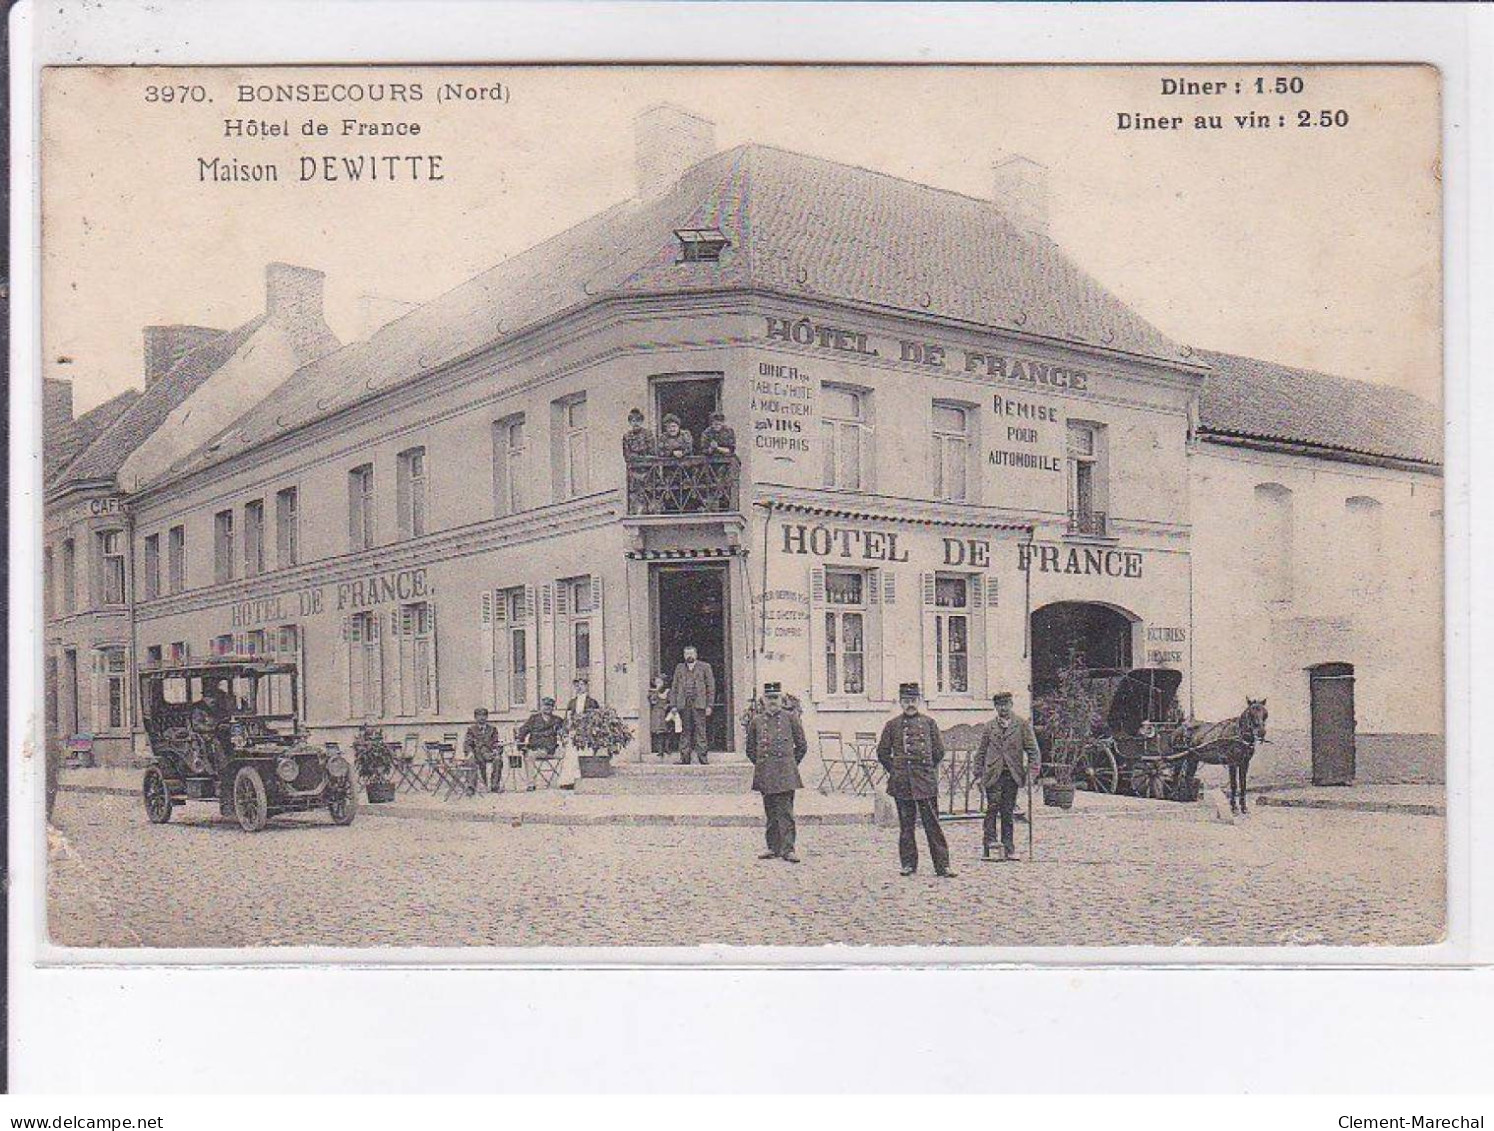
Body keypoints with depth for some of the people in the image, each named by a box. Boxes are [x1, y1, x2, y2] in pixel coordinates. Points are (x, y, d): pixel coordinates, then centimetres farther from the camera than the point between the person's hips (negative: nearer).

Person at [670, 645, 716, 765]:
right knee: (685, 731, 3)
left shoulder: (704, 667, 8)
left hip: (699, 704, -3)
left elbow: (711, 687, 4)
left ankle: (702, 757, -5)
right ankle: (684, 758, 4)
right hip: (683, 704, 3)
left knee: (700, 731, -6)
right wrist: (674, 705, 7)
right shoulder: (679, 668, 16)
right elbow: (674, 687, 16)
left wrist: (709, 705, -4)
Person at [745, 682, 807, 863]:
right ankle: (773, 847, 16)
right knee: (770, 813, 8)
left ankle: (787, 849, -7)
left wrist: (790, 764, 8)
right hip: (765, 774, 3)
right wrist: (761, 765, 11)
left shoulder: (790, 718, 2)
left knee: (785, 811, -7)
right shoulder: (756, 721, 8)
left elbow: (802, 746, 8)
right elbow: (750, 749, 18)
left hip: (786, 773, -3)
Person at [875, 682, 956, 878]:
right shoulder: (892, 725, 7)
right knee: (906, 825, 6)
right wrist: (895, 771, 6)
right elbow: (883, 753, 11)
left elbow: (939, 751, 12)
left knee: (932, 823, -2)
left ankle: (942, 865, -1)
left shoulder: (928, 722, 7)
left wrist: (927, 769, 9)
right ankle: (908, 863, 14)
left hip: (925, 782, -1)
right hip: (902, 784, 1)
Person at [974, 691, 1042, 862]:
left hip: (1012, 775, 0)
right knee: (993, 807, -15)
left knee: (1007, 812, 2)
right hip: (993, 773, 0)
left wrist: (1031, 772, -5)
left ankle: (1008, 849, 6)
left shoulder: (1022, 725, 6)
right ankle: (989, 841, -14)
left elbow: (1033, 750, 5)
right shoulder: (989, 727, 10)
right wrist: (978, 775, 7)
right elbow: (981, 752, 14)